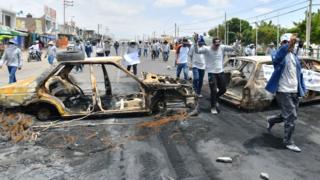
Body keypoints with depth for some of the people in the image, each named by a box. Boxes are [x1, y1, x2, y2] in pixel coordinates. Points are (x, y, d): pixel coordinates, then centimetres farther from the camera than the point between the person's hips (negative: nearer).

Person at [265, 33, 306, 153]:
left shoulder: (295, 56, 13)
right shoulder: (281, 54, -10)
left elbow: (299, 73, 19)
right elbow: (276, 58, -37)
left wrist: (302, 88, 12)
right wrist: (289, 44, -52)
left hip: (294, 91, 8)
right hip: (283, 91, -8)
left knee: (291, 116, 17)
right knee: (291, 117, -5)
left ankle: (271, 120, 41)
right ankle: (288, 142, 10)